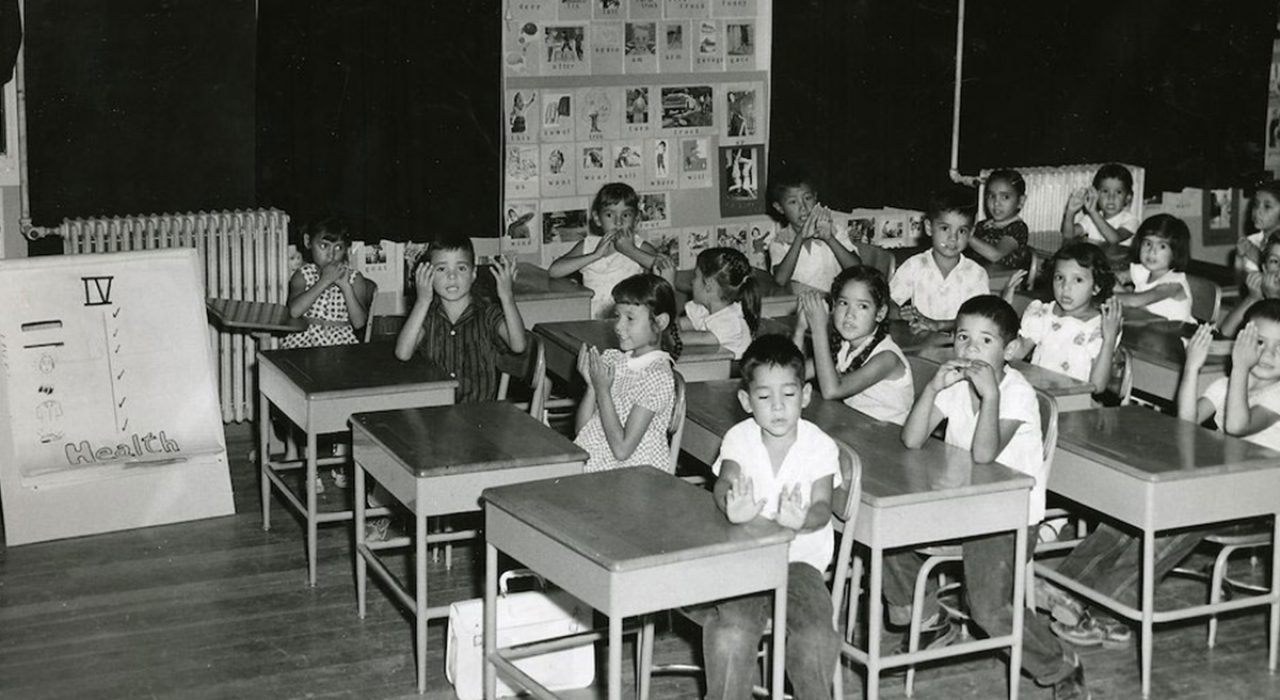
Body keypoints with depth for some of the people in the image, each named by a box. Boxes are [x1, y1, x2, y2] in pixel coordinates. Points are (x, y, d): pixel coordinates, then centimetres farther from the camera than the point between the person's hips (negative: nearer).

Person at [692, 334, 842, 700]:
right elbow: (723, 482, -21)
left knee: (814, 635, -24)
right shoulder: (739, 438, -2)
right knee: (732, 632, -26)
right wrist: (731, 506, -46)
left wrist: (802, 520, -41)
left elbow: (822, 508, -16)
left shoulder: (820, 446, -5)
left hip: (801, 557, 0)